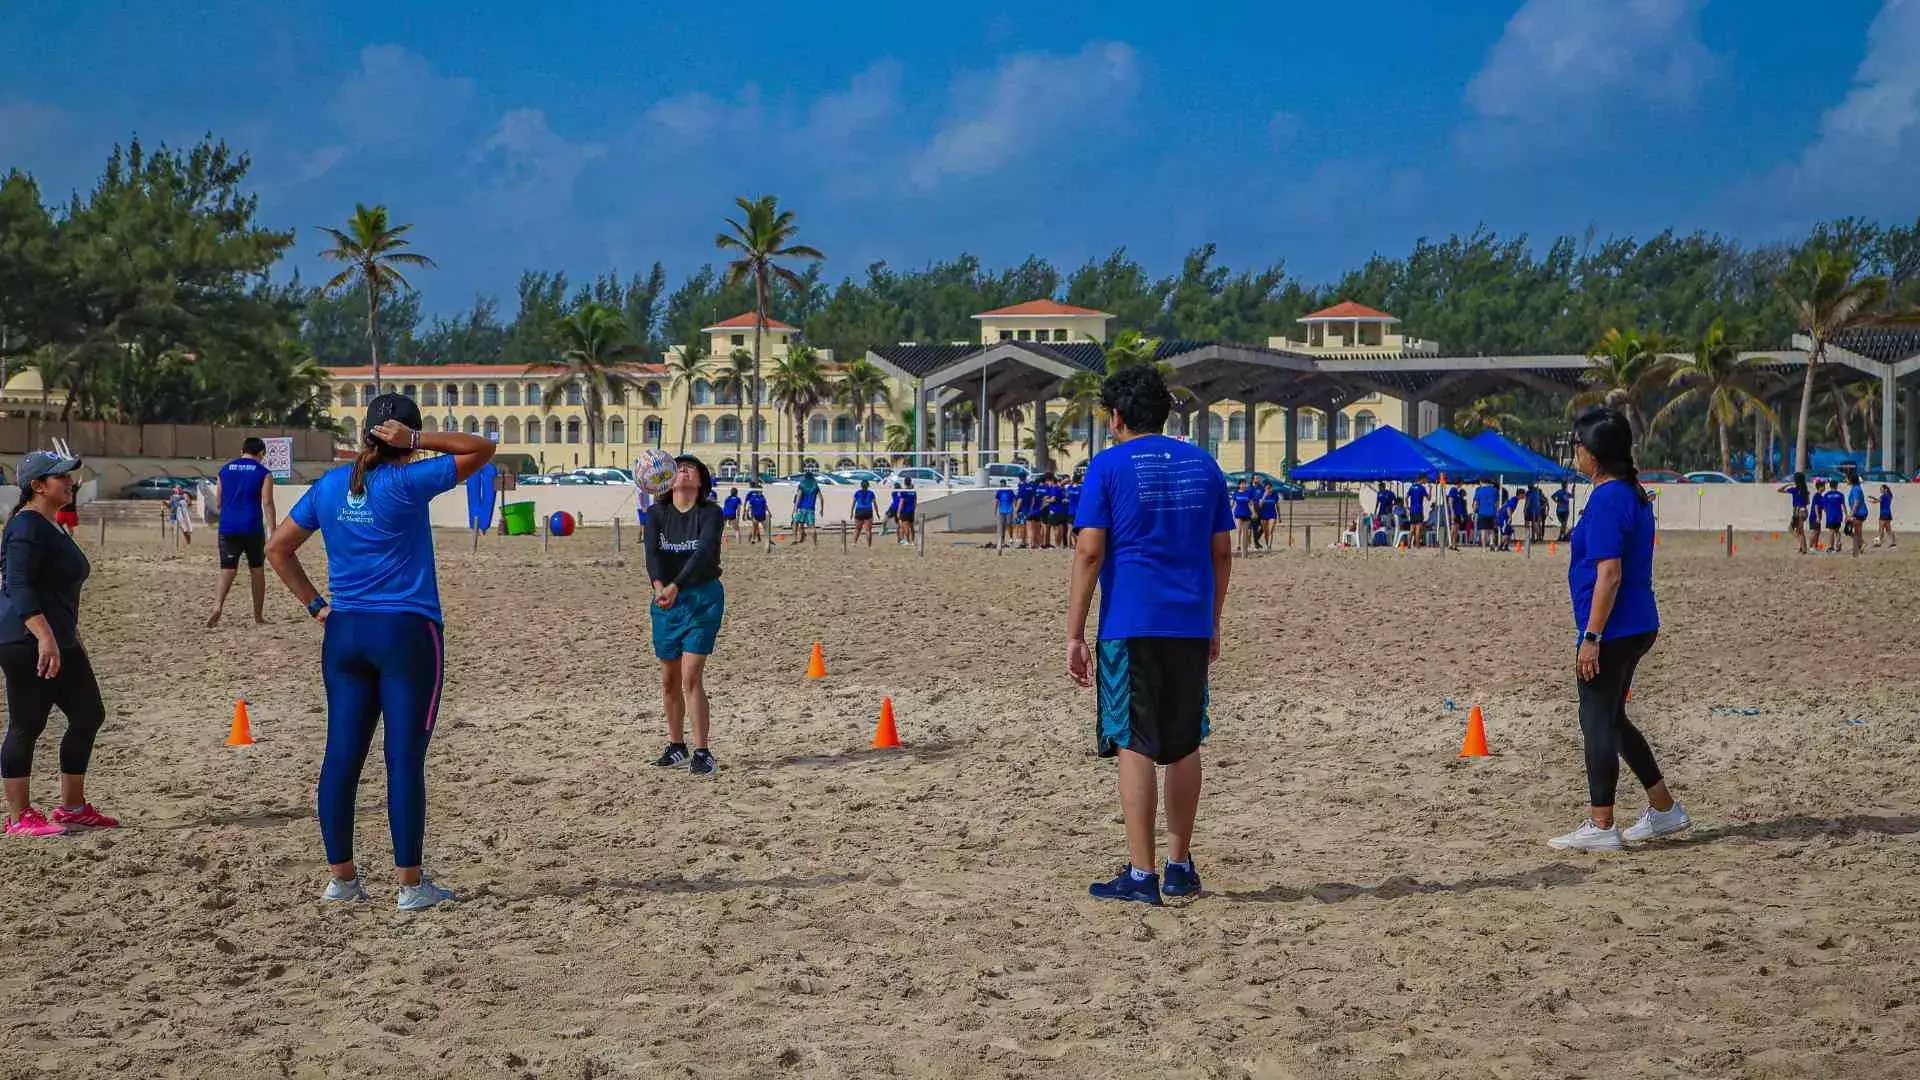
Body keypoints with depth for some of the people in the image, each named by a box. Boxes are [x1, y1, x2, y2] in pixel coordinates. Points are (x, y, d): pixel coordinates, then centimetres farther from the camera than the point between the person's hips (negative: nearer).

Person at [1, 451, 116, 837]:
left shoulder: (52, 527, 17)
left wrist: (68, 639, 27)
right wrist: (45, 638, -31)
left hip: (59, 641, 11)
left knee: (88, 715, 12)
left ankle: (72, 808, 21)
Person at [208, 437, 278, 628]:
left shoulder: (225, 469, 11)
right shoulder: (263, 473, -1)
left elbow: (218, 502, 13)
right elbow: (267, 504, -9)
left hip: (228, 528, 2)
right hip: (252, 529, -2)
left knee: (228, 569, 2)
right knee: (257, 570, 10)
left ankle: (218, 605, -23)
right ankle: (258, 617, 15)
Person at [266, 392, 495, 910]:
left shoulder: (329, 486, 7)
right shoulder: (406, 483, -9)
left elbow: (277, 548, 13)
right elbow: (482, 448, -5)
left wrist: (314, 604, 12)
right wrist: (417, 439, -10)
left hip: (344, 634, 5)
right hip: (406, 633, -5)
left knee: (342, 755, 7)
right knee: (405, 758, -2)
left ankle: (342, 876, 12)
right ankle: (410, 883, 0)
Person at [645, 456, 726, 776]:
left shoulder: (710, 513, -9)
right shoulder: (657, 513, -1)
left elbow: (703, 552, -23)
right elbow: (652, 552, -15)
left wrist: (675, 587, -38)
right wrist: (659, 586, -36)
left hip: (703, 597, -4)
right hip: (665, 598, 4)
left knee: (691, 677, -13)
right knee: (669, 680, 11)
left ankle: (702, 753, -10)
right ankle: (677, 746, 27)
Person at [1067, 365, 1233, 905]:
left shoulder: (1109, 465, -3)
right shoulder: (1202, 464, 11)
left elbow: (1090, 551, -9)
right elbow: (1221, 552, 13)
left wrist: (1074, 634, -7)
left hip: (1130, 625, -5)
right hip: (1191, 626, 5)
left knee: (1135, 746, -2)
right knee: (1184, 747, 13)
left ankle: (1141, 875, -4)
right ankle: (1180, 867, 21)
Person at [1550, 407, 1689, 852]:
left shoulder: (1606, 500, -17)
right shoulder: (1634, 495, 13)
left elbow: (1609, 574, -22)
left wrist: (1592, 638, -21)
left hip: (1612, 632, -10)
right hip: (1637, 627, 10)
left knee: (1598, 723, -2)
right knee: (1611, 720, 19)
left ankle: (1600, 828, 4)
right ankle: (1665, 809, 25)